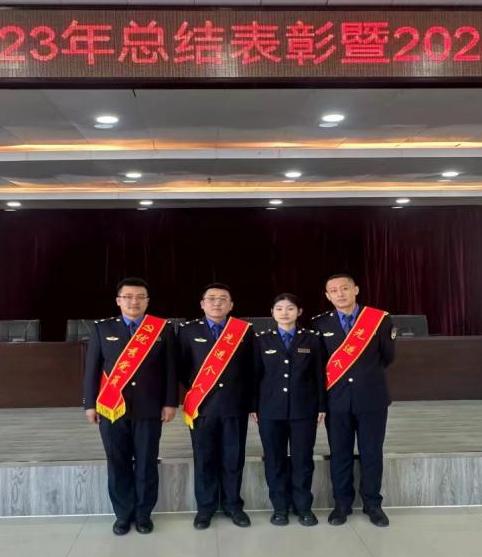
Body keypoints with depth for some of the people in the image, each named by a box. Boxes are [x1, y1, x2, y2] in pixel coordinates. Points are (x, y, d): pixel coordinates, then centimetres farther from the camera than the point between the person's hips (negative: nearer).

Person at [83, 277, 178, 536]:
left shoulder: (163, 329, 3)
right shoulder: (102, 329, 6)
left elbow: (170, 369, 2)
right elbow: (92, 368, 6)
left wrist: (170, 403, -3)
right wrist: (90, 404, 1)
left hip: (149, 408, -1)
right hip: (111, 408, 1)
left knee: (146, 464, 6)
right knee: (118, 465, 7)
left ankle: (143, 514, 21)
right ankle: (123, 514, 22)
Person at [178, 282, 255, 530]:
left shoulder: (245, 330, 4)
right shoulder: (188, 331, 4)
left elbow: (251, 369, 5)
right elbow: (182, 367, 10)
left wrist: (251, 401, 2)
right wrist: (194, 388, 3)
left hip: (235, 405, 0)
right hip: (201, 405, 0)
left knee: (233, 458, 8)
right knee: (204, 459, 8)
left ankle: (232, 505, 23)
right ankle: (205, 507, 22)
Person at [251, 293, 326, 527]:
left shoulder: (311, 339, 4)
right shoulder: (262, 340, 5)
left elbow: (319, 375, 4)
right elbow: (256, 375, 4)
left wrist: (321, 406, 0)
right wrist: (254, 407, 0)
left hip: (304, 409, 0)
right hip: (270, 410, 1)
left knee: (302, 459, 4)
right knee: (275, 460, 6)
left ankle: (303, 507, 18)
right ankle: (280, 507, 19)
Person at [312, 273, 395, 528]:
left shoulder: (380, 319, -3)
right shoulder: (320, 324, 0)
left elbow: (387, 357, 6)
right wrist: (332, 378, 5)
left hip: (372, 397, -1)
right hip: (336, 399, 1)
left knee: (372, 453, 9)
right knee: (339, 454, 9)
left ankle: (372, 504, 25)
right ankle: (342, 503, 24)